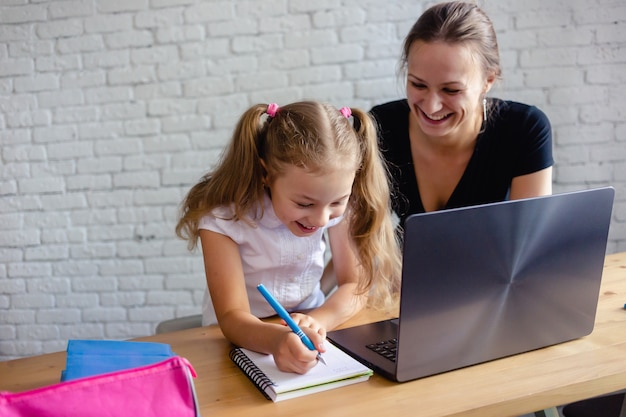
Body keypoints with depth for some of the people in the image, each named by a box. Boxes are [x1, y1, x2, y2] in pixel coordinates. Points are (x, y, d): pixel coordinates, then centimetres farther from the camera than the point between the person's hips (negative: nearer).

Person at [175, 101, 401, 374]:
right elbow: (232, 317, -24)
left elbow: (357, 284, -8)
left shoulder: (337, 201, -11)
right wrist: (277, 339, -45)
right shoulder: (223, 217, -21)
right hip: (243, 339, -2)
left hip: (305, 336, 3)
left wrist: (319, 320, -28)